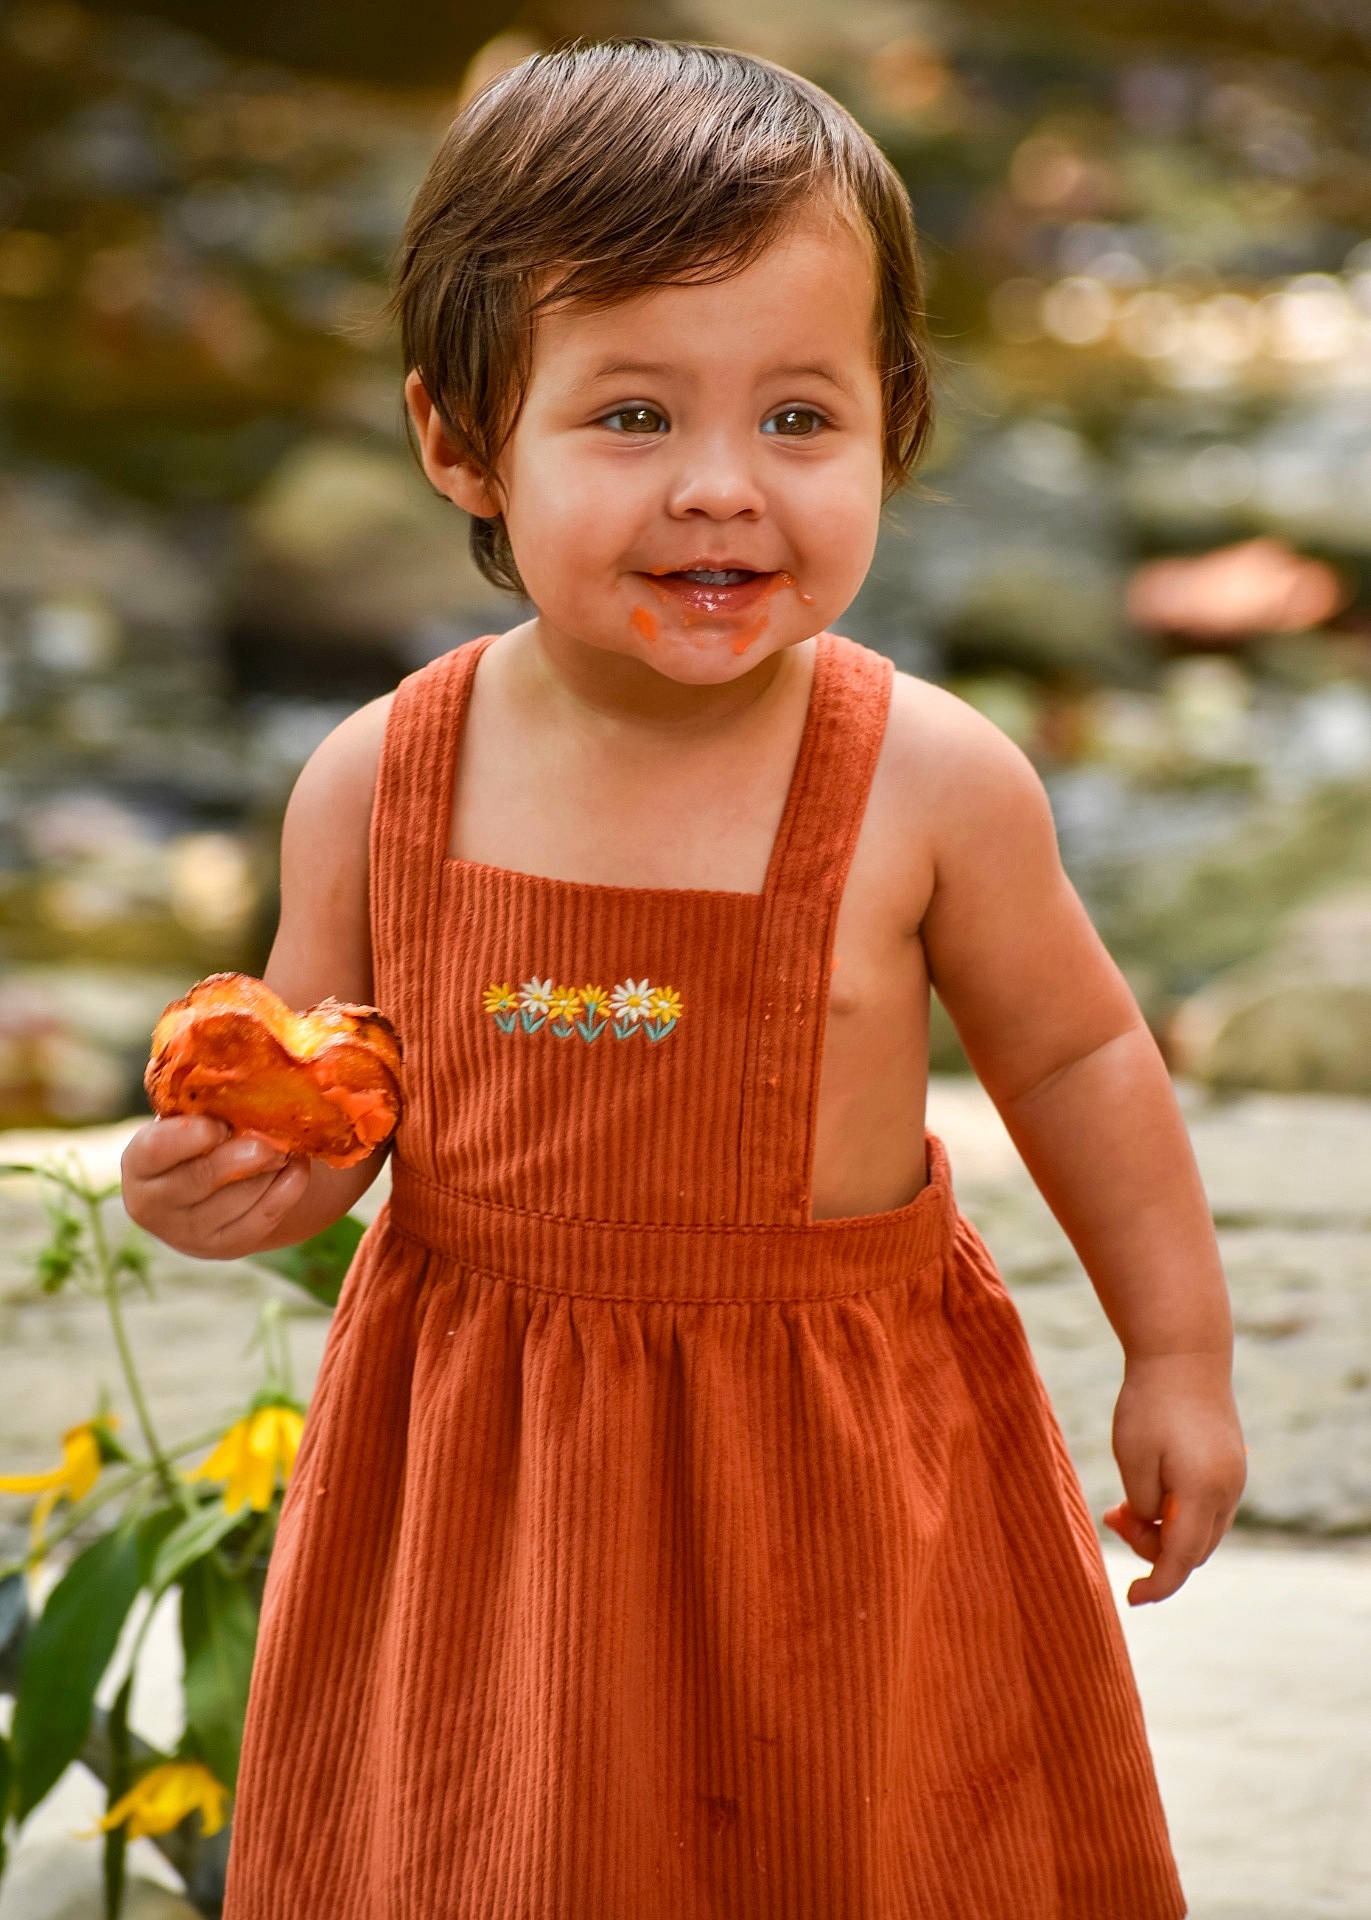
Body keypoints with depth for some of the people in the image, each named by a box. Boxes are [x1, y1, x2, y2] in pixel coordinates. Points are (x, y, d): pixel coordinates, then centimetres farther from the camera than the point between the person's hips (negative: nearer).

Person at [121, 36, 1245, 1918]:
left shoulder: (934, 784, -15)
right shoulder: (375, 789, -10)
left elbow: (1077, 1059, 0)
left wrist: (1180, 1349, 7)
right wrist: (250, 1177, -18)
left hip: (835, 1451, -1)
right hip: (481, 1462, 2)